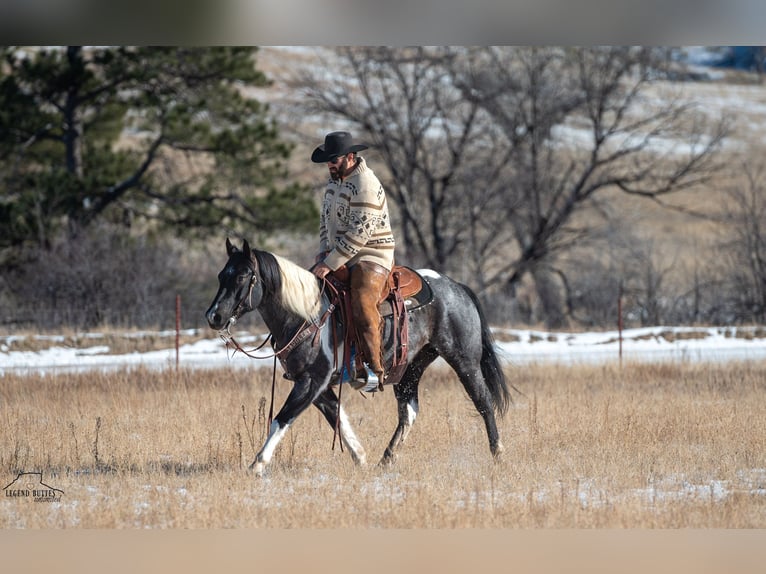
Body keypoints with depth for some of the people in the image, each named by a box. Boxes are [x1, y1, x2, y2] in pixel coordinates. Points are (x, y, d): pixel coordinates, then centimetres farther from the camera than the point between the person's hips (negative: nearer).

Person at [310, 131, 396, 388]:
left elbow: (361, 232, -25)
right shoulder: (334, 181, 12)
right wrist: (324, 252, 7)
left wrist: (331, 263, -23)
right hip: (340, 256, 10)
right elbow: (325, 220, 23)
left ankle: (374, 369, -33)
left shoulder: (365, 185, -19)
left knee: (362, 302, -30)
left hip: (372, 257, -10)